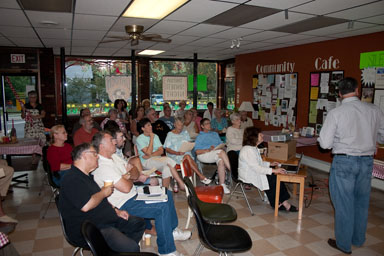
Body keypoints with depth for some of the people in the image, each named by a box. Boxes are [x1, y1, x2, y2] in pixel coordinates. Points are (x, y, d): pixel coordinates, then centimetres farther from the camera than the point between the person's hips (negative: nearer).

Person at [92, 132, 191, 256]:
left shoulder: (113, 156, 8)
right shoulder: (102, 166, -24)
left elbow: (135, 172, 12)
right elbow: (126, 188, -27)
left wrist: (129, 175, -12)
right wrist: (130, 180, -5)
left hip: (134, 194, 10)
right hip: (124, 205, -10)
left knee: (167, 194, 11)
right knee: (163, 207, -23)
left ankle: (172, 231, 25)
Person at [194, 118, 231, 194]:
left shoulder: (215, 134, 30)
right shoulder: (199, 136, 14)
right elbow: (197, 152, 1)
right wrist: (208, 150, -14)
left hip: (217, 154, 4)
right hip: (204, 155, -4)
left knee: (221, 160, -33)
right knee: (221, 152, -32)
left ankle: (222, 185, -35)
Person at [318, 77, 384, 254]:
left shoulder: (335, 113, -13)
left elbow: (325, 144, -12)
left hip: (344, 161, -4)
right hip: (367, 160, 4)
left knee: (344, 203, 9)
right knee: (361, 201, 20)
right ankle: (358, 239, 39)